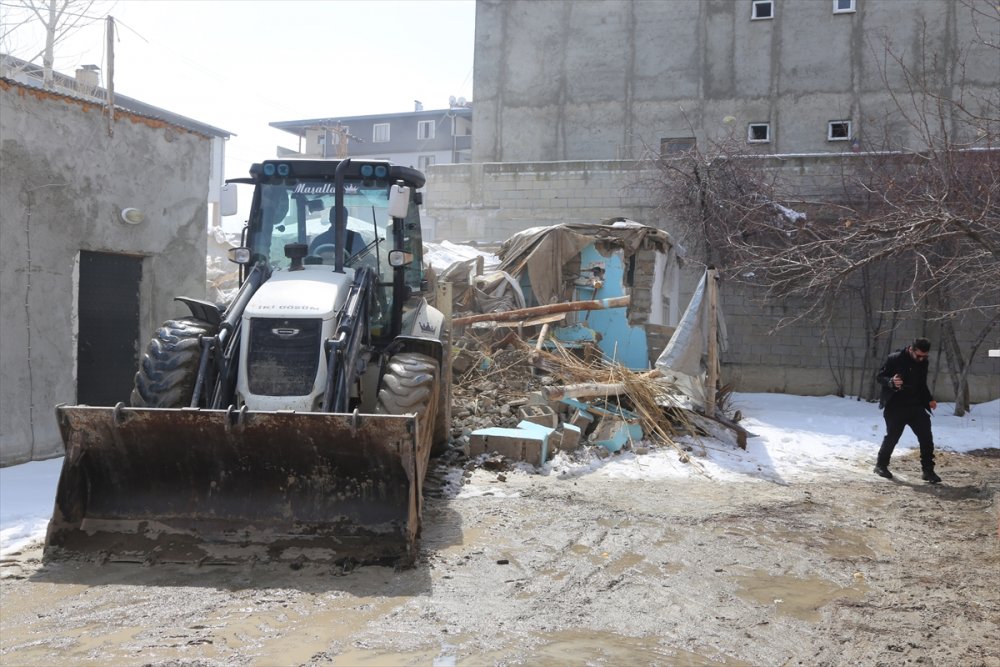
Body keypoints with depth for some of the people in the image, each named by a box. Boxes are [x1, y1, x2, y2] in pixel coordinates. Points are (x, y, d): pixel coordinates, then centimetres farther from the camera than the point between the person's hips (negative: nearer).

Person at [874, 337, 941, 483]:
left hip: (916, 406, 5)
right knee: (892, 437, 3)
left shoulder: (923, 363, 5)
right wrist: (891, 382, -29)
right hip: (896, 407, -5)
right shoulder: (895, 359, -13)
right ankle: (881, 465, 23)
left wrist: (929, 399, 6)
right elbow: (880, 376, -8)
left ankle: (928, 470, 5)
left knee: (926, 437, -3)